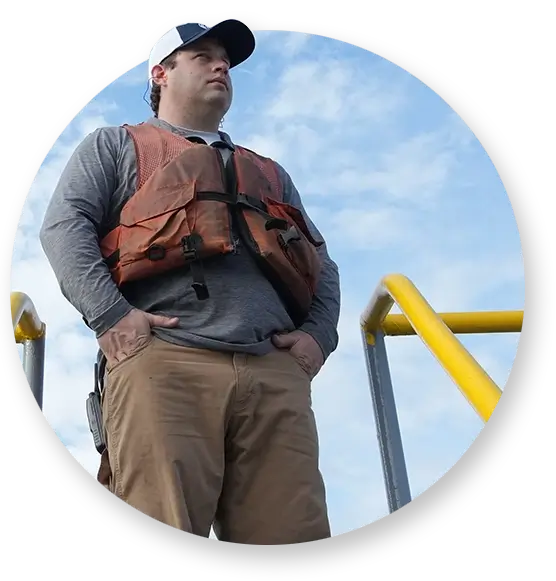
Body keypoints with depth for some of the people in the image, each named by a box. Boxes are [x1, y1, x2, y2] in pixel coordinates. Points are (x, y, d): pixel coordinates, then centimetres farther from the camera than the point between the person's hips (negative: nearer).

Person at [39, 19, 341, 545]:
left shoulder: (270, 174, 37)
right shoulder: (115, 147, 25)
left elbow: (321, 261, 30)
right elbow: (64, 225, 9)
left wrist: (319, 333, 8)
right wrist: (110, 315, -9)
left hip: (274, 371, 4)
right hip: (163, 359, -3)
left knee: (295, 535, -8)